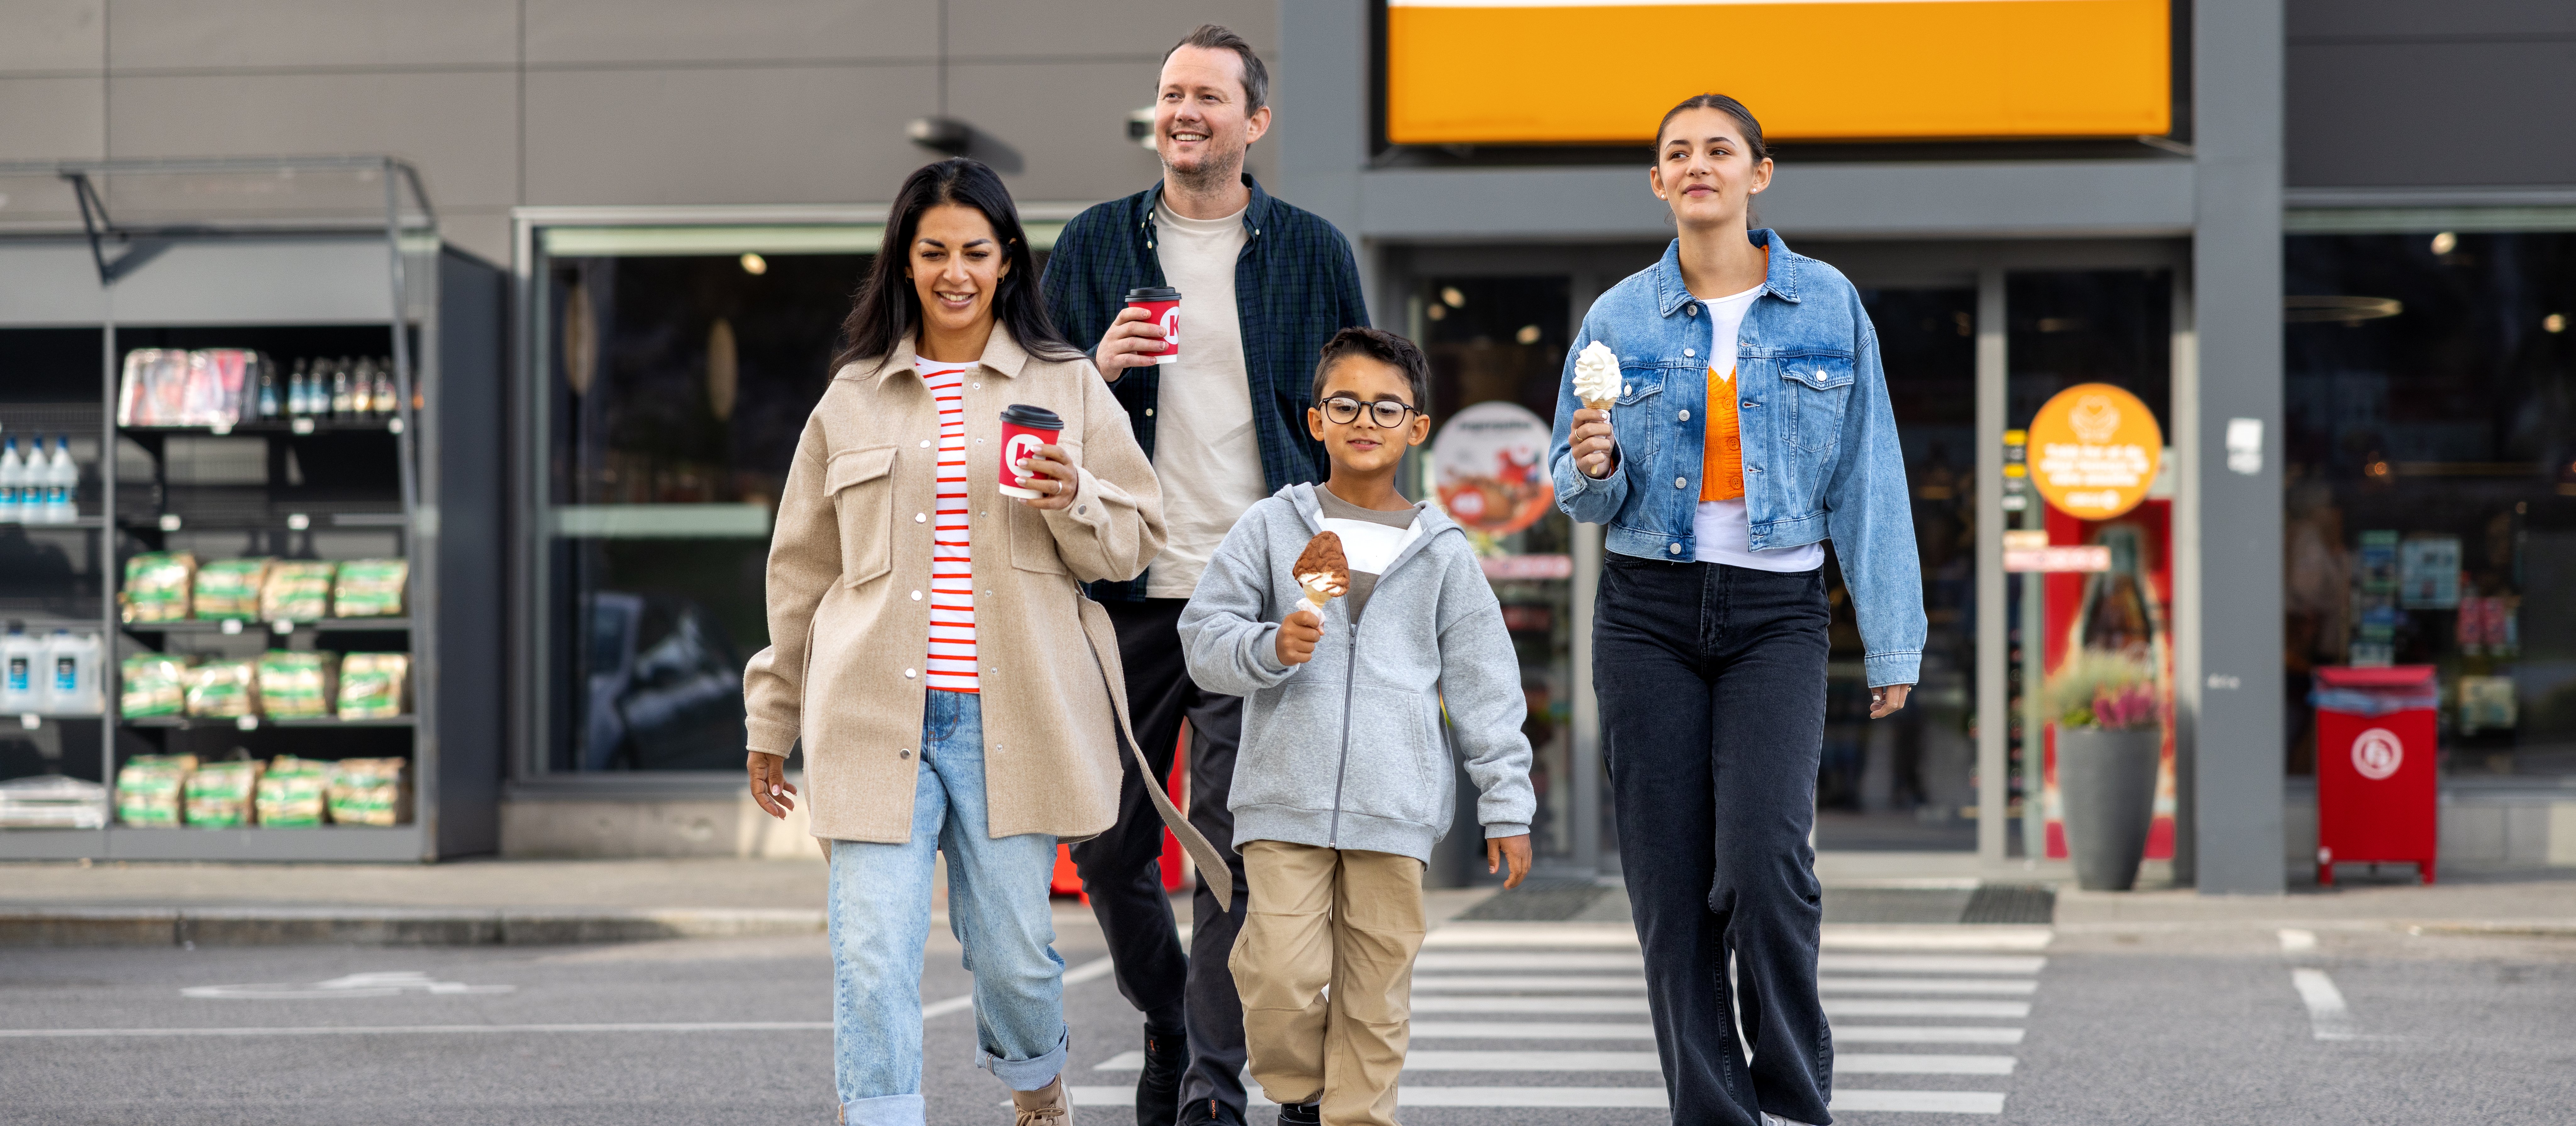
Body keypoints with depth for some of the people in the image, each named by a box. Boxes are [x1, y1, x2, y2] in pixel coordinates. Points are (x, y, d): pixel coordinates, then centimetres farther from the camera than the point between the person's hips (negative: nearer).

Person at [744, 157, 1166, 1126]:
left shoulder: (1067, 386, 8)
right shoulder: (853, 398, 11)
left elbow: (1139, 540, 9)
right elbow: (802, 567, 17)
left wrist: (1074, 501, -13)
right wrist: (772, 719, 18)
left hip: (1010, 714, 0)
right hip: (877, 714, 0)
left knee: (1013, 946, 8)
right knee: (873, 958, -8)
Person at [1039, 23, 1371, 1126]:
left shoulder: (1311, 251, 7)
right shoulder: (1095, 243, 9)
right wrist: (1096, 370, -10)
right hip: (1127, 591, 2)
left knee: (1234, 846, -9)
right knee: (1108, 845, 6)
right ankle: (1170, 1025, 30)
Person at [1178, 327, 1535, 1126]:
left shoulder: (1442, 552, 8)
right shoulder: (1272, 528, 5)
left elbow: (1485, 687, 10)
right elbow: (1204, 634, 4)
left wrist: (1506, 806, 6)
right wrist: (1271, 649, -16)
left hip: (1396, 808, 1)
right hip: (1285, 797, -1)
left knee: (1377, 988, 3)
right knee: (1283, 978, -8)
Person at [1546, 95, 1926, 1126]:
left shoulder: (1827, 305, 3)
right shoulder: (1619, 318, 6)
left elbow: (1867, 480, 3)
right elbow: (1579, 496, 11)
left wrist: (1892, 642, 1)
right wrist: (1594, 468, -13)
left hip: (1777, 615, -2)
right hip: (1649, 614, 2)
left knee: (1763, 863, -16)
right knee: (1670, 883, 0)